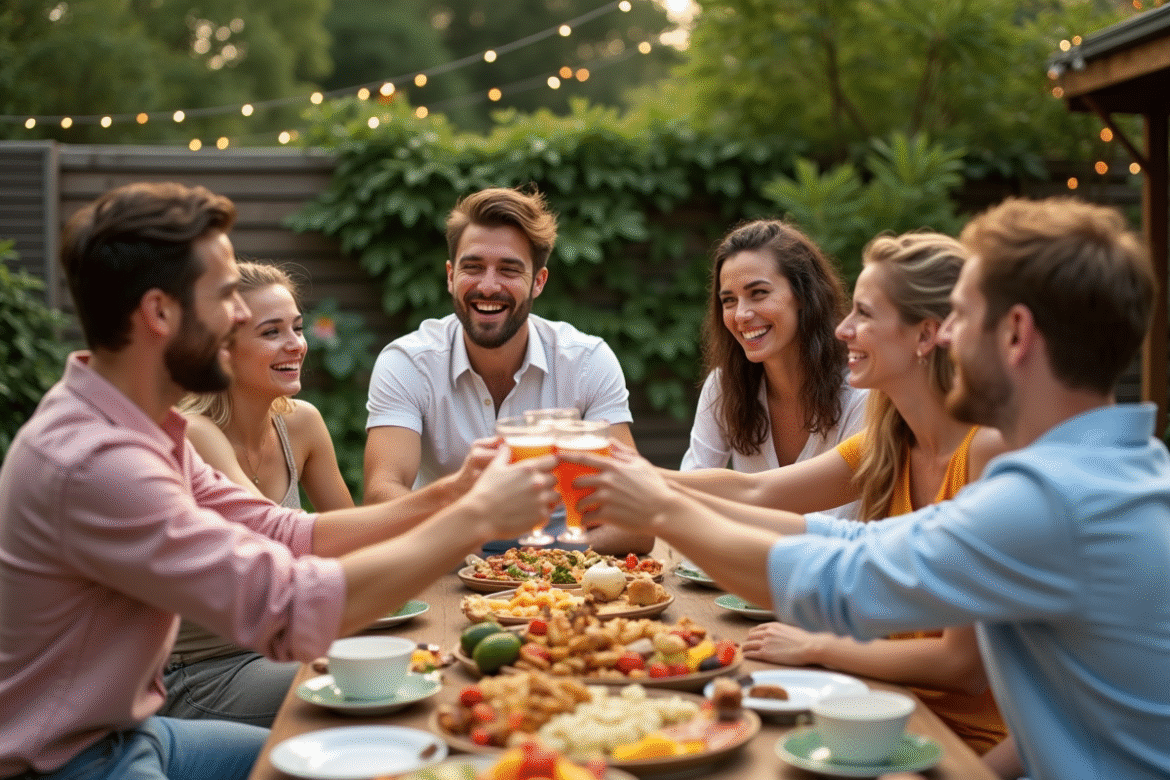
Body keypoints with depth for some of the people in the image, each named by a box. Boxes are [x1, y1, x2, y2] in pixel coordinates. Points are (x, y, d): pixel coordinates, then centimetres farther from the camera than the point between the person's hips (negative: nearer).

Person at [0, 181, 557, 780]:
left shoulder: (143, 428, 3)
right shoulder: (93, 461, -29)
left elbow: (284, 535, 3)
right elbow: (293, 608, -32)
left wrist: (442, 497, -6)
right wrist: (476, 518, -24)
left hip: (126, 727, 9)